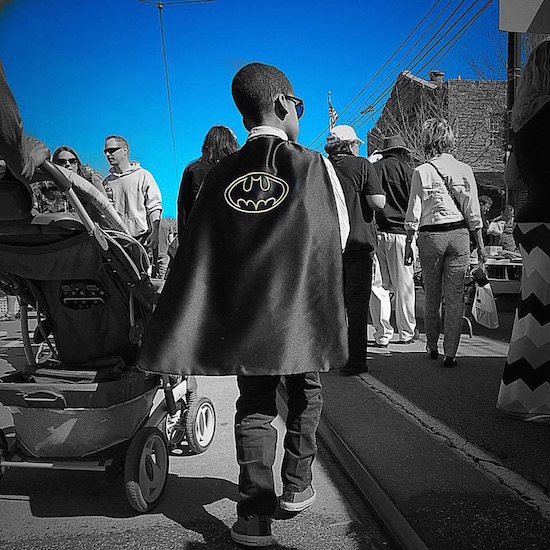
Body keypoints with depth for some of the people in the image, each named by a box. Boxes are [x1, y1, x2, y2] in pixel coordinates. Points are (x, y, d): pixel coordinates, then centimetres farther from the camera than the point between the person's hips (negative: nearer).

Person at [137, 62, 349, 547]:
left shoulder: (220, 174, 2)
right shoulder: (312, 164, -4)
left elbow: (198, 252, 1)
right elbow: (338, 237, 1)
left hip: (243, 308, 2)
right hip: (303, 306, -1)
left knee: (254, 404, 10)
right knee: (305, 393, 19)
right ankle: (297, 485, 30)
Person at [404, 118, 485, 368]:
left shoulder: (421, 172, -5)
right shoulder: (464, 170, 1)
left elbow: (413, 213, -4)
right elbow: (473, 212, 2)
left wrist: (409, 243, 4)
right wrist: (480, 244, 8)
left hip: (430, 236, -1)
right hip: (459, 234, 1)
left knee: (432, 296, 13)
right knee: (454, 296, 5)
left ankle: (432, 347, 26)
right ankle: (450, 353, 6)